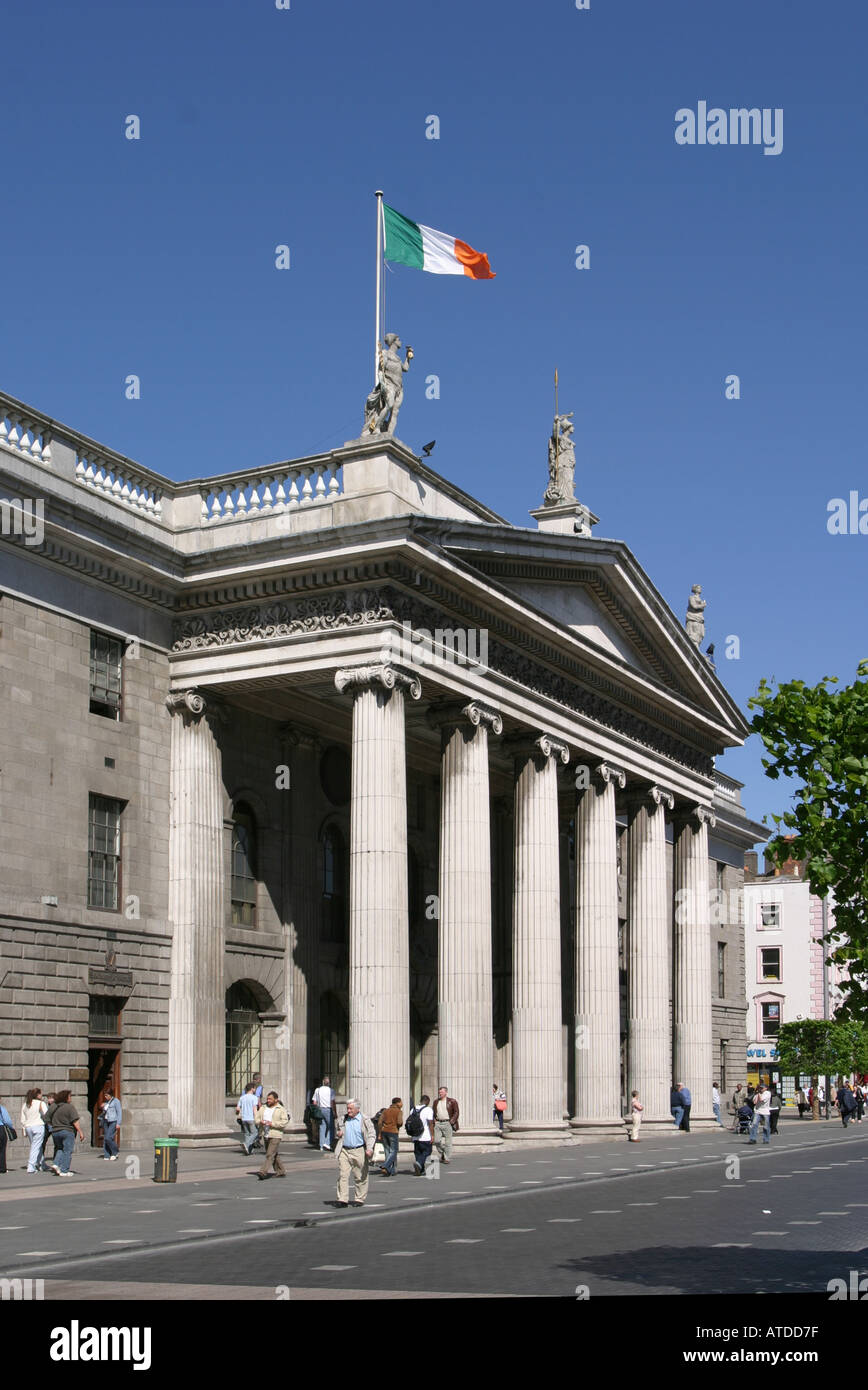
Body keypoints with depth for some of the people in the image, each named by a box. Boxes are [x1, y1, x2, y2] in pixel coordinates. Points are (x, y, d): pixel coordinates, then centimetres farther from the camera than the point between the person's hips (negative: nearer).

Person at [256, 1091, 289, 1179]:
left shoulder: (281, 1110, -6)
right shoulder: (263, 1108, 11)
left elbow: (284, 1122, -14)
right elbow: (257, 1118, 12)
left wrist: (272, 1124, -21)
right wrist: (260, 1122, -11)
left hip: (275, 1135, -7)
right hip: (266, 1135, 7)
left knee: (270, 1154, -13)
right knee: (274, 1155, 13)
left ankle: (263, 1172, -19)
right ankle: (281, 1172, 23)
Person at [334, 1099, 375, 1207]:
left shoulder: (365, 1120, -1)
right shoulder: (344, 1119, 12)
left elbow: (371, 1135, -4)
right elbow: (337, 1130, 27)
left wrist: (369, 1148, -17)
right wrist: (338, 1133, 3)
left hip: (359, 1152, -3)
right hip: (344, 1151, 3)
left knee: (360, 1177, 4)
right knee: (342, 1175, -4)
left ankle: (360, 1199, 15)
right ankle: (342, 1199, -3)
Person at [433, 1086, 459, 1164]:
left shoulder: (452, 1101, 0)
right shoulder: (436, 1102, 15)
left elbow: (456, 1112, -1)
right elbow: (434, 1113, 22)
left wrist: (452, 1121, -11)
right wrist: (434, 1120, 8)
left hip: (447, 1123, -4)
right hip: (438, 1123, 4)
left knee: (448, 1142, -2)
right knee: (436, 1140, -3)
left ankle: (448, 1158, 6)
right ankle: (442, 1154, 20)